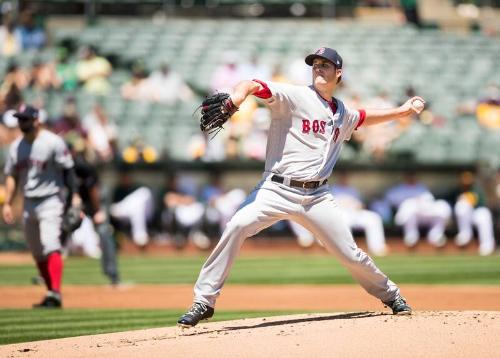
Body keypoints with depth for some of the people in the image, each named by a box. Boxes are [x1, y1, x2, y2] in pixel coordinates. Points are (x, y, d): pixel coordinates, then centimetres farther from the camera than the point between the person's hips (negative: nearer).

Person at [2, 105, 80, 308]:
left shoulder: (53, 142, -9)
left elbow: (68, 170, -7)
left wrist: (73, 197, -13)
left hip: (50, 201, -7)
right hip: (28, 204, 7)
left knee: (51, 246, -20)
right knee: (37, 253, 10)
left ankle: (55, 295, -27)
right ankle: (51, 293, 19)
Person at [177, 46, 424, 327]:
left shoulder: (343, 114, 15)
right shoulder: (294, 96, -3)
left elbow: (364, 117, 39)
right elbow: (252, 86, -18)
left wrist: (401, 112, 38)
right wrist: (237, 97, -40)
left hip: (318, 196, 4)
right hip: (277, 189, -4)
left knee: (350, 254, 2)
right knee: (236, 227, -27)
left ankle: (391, 295, 31)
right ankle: (204, 302, -19)